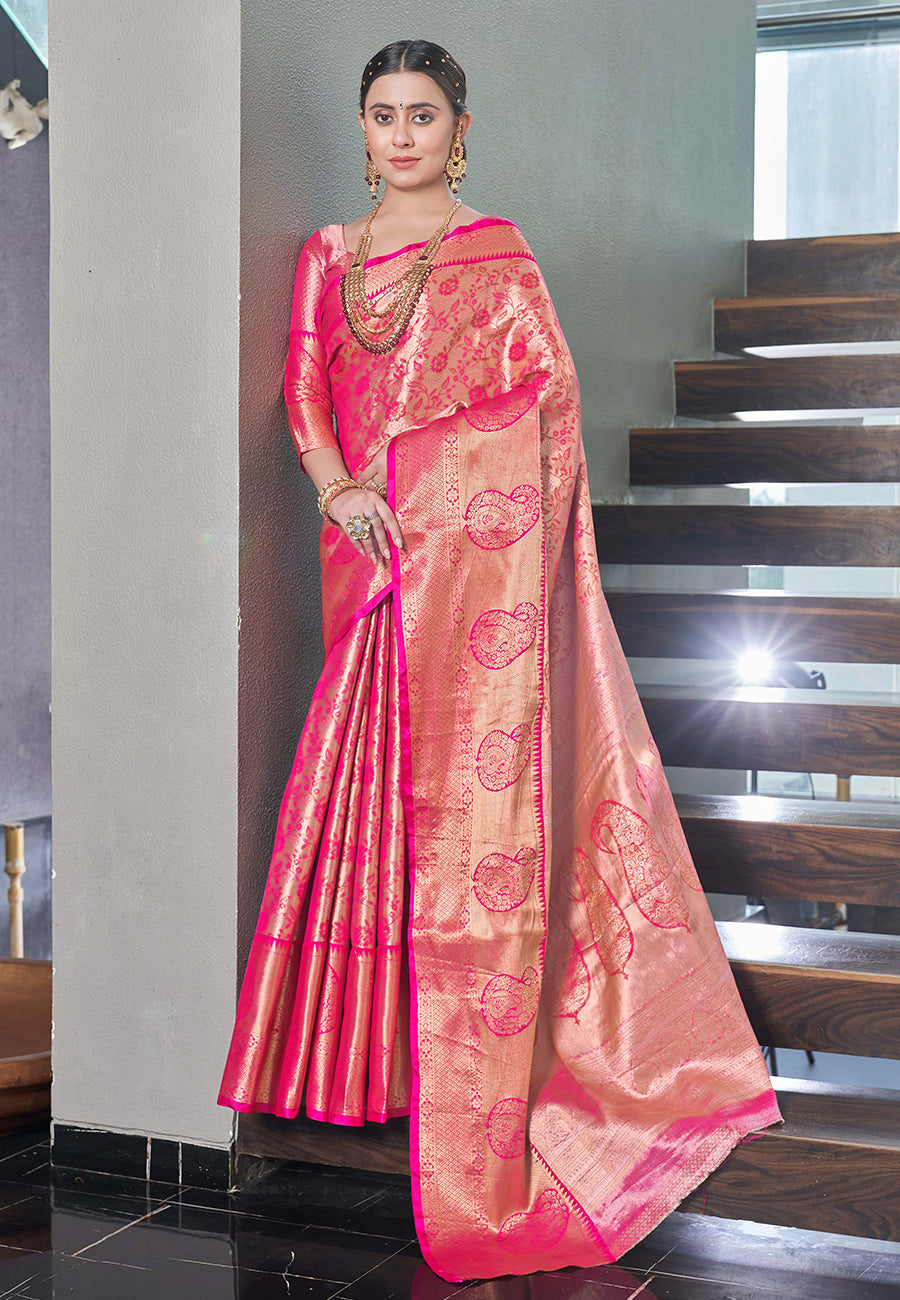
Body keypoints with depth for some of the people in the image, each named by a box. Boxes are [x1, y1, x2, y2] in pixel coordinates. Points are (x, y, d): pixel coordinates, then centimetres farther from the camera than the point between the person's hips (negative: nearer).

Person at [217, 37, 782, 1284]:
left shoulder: (495, 249, 5)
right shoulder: (327, 254, 17)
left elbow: (550, 389, -1)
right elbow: (305, 388, 9)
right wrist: (336, 485, -10)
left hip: (475, 537, -4)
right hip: (369, 539, 4)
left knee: (471, 772, -7)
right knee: (373, 767, 4)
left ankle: (479, 1077, -1)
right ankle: (374, 1042, 15)